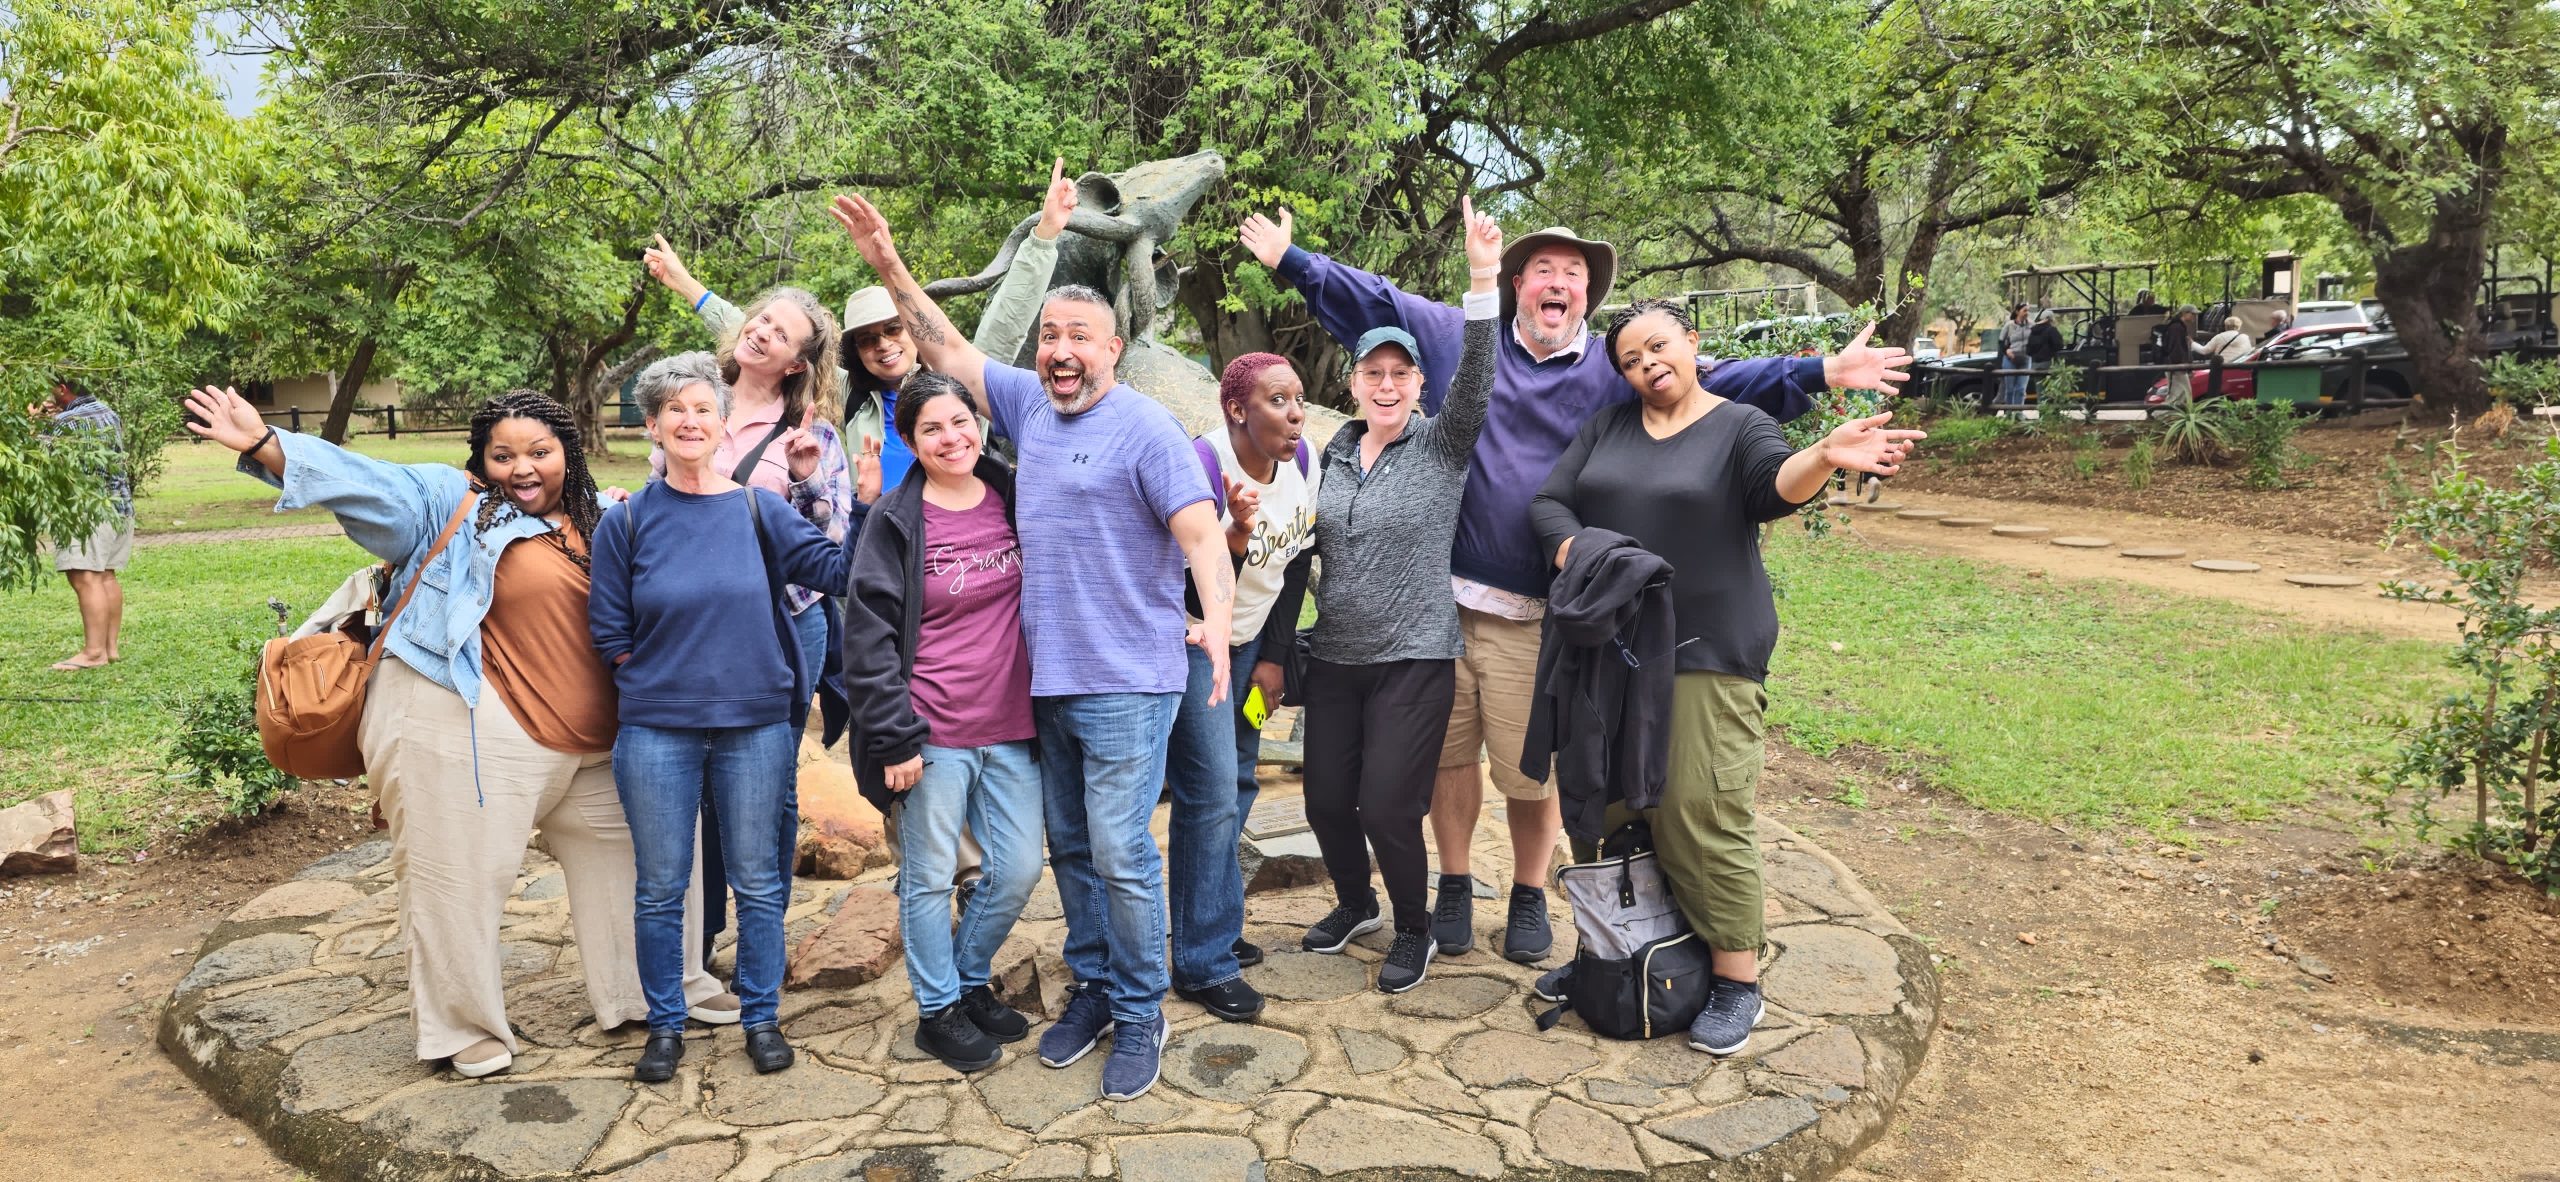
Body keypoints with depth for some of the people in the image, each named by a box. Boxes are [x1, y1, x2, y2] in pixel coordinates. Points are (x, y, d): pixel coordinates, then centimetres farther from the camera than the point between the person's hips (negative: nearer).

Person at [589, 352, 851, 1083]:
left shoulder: (760, 511, 0)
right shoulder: (627, 522, 0)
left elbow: (838, 569, -7)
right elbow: (609, 633, 4)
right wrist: (659, 679, 0)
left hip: (756, 727, 0)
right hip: (656, 730, 0)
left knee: (758, 883, 10)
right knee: (661, 888, 10)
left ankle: (761, 1017, 25)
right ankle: (665, 1025, 25)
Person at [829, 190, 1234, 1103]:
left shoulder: (1145, 429, -11)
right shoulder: (1030, 405, 10)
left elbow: (1202, 533, -20)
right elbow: (949, 351, 21)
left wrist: (1217, 618, -37)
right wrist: (891, 269, 16)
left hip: (1126, 682, -7)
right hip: (1049, 678, 7)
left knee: (1120, 853, -5)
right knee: (1070, 848, 16)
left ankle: (1140, 1015, 11)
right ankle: (1093, 987, 31)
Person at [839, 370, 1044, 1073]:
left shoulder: (1012, 498, 5)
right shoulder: (896, 520, -7)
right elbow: (868, 633, -9)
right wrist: (893, 738, -13)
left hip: (1010, 727, 4)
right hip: (933, 732, -4)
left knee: (1019, 869, 9)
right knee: (930, 877, 7)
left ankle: (970, 981, 33)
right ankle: (938, 1011, 25)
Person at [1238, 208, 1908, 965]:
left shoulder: (1615, 372, 6)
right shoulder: (1456, 336, 8)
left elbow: (1709, 383, 2)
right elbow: (1374, 302, 14)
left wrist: (1816, 373, -6)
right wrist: (1291, 261, 14)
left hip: (1534, 615, -1)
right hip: (1441, 595, 1)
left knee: (1530, 769, 5)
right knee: (1449, 752, 9)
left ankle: (1529, 896, 26)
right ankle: (1454, 887, 27)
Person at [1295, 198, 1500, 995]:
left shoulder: (1442, 446, -6)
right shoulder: (1334, 455, 7)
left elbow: (1475, 381, -23)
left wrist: (1483, 282, -34)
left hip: (1414, 659, -5)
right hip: (1334, 657, 5)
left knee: (1386, 806, -6)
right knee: (1326, 799, 9)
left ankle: (1415, 929, 20)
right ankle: (1354, 903, 38)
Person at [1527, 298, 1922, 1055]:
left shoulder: (1739, 427, -1)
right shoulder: (1607, 427, 10)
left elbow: (1779, 484, -20)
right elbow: (1550, 501, 6)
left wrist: (1824, 457, -42)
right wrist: (1578, 554, -14)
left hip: (1706, 654, -4)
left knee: (1702, 813, -6)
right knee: (1606, 807, 10)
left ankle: (1736, 979, 7)